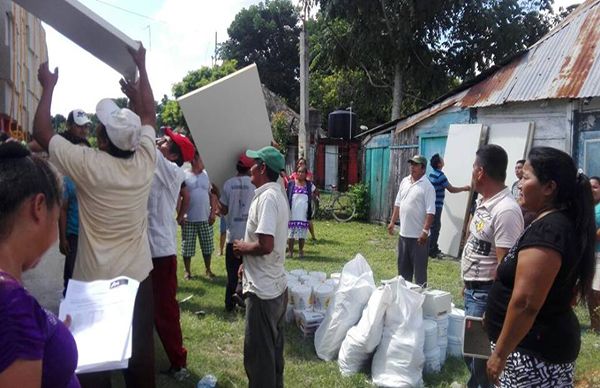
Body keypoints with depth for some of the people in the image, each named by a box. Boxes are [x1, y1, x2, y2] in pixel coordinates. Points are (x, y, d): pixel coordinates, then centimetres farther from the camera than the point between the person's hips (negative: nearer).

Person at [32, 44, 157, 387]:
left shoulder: (87, 165, -16)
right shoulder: (145, 160, -7)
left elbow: (41, 132, -1)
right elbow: (149, 115, 10)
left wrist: (49, 86, 10)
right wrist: (141, 67, 20)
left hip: (95, 282, -3)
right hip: (138, 277, 3)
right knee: (142, 352, 13)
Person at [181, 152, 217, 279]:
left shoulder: (206, 175, 6)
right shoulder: (184, 176, -6)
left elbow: (211, 195, 9)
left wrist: (213, 212, 1)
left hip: (205, 219, 3)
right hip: (188, 220, -3)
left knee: (208, 246, 9)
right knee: (187, 247, 4)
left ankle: (208, 270, 23)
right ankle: (187, 271, 19)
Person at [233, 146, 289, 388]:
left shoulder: (267, 197, -20)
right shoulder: (277, 194, 11)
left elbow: (265, 245, -28)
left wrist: (242, 247, -11)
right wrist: (248, 261, 17)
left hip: (262, 290, -10)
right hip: (277, 286, 10)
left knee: (258, 354, 3)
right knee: (273, 349, 20)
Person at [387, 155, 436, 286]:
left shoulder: (427, 186, -13)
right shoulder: (404, 181, 8)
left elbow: (430, 212, -18)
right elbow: (398, 204, 15)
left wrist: (425, 231, -23)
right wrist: (392, 222, 13)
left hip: (418, 235, -7)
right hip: (403, 233, 7)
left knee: (419, 267, 3)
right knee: (403, 265, 17)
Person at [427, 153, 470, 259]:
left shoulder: (432, 174, 10)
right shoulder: (440, 175, -18)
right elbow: (451, 189, -14)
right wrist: (464, 188, -2)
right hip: (436, 206, -9)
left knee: (434, 227, 15)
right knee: (435, 228, -3)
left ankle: (433, 249, 22)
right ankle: (432, 251, 3)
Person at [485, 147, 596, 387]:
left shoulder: (545, 230, -23)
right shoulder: (564, 223, 9)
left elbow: (525, 303, -27)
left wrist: (500, 353, -19)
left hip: (535, 352, -10)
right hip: (550, 341, 10)